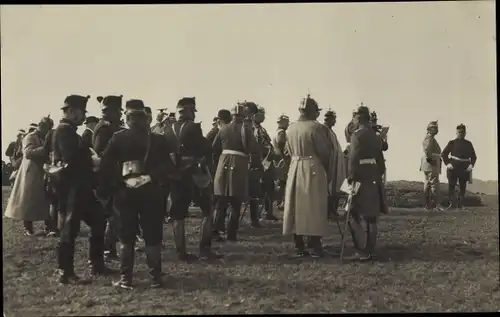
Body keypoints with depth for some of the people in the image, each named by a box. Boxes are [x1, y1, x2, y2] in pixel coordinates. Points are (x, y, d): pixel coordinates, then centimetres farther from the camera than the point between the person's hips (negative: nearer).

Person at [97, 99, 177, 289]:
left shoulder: (118, 138, -4)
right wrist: (152, 177, -2)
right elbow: (168, 167, -10)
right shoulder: (157, 140, -3)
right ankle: (155, 278, 9)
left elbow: (105, 165, -6)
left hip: (125, 193, 0)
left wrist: (104, 191, 1)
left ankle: (125, 279, 8)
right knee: (152, 237, 7)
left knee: (126, 237, 7)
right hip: (150, 193, 0)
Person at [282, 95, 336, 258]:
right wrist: (328, 173, 4)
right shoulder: (316, 127, -12)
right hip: (313, 170, -6)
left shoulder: (291, 128, 8)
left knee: (297, 207, 10)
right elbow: (325, 152, -8)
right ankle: (315, 246, 2)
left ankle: (299, 246, 13)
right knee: (314, 208, 1)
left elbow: (290, 150, 12)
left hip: (294, 169, 6)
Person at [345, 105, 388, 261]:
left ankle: (362, 252, -8)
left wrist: (351, 179, -14)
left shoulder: (357, 135, -11)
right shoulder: (376, 137, 13)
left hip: (361, 180, -8)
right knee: (371, 218, 11)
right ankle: (370, 251, 16)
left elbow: (353, 160, -17)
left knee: (354, 216, -4)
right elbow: (380, 160, 16)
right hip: (374, 180, 8)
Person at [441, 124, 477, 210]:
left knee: (462, 187, 6)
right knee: (451, 186, -7)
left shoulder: (469, 144, 12)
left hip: (465, 168, 2)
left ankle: (460, 204, 13)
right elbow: (443, 154, 3)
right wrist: (447, 163, -8)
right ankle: (452, 203, -3)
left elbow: (473, 156, 15)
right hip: (453, 167, -2)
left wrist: (471, 165, -1)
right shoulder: (452, 143, 4)